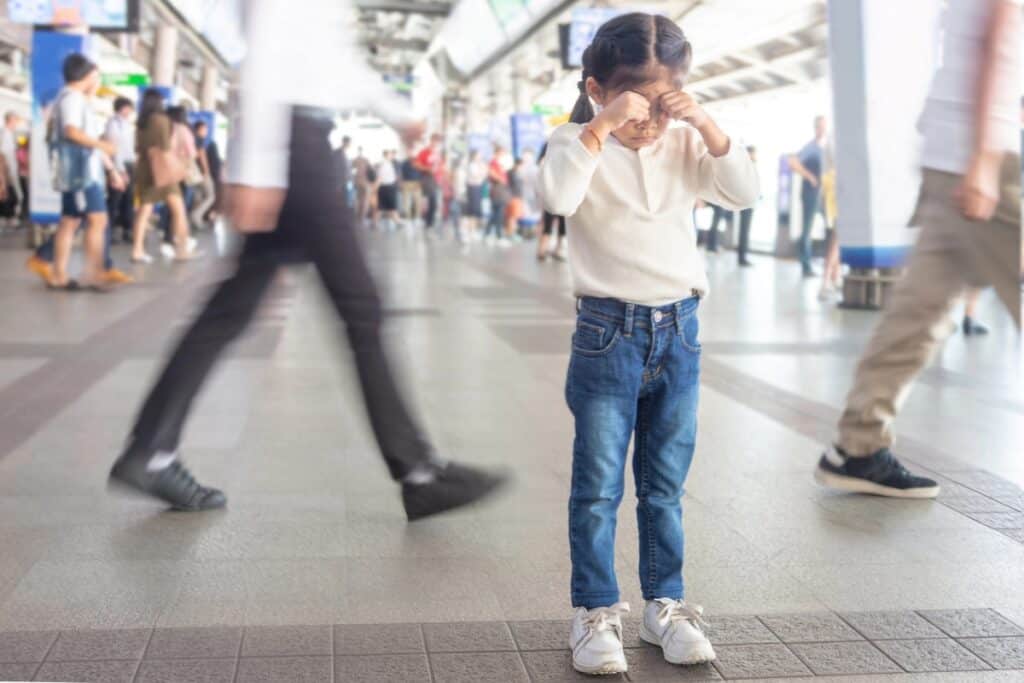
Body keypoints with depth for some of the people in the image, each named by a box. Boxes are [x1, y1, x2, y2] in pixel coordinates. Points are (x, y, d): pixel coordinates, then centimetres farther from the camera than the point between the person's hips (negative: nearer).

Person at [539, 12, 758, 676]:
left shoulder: (685, 145, 5)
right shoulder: (579, 142, -5)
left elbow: (745, 193, -6)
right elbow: (558, 196, -26)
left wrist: (706, 124, -14)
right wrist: (600, 127, -28)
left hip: (679, 329, 4)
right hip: (608, 329, -4)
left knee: (665, 486, 14)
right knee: (599, 485, 3)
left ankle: (665, 603, 26)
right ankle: (595, 612, 14)